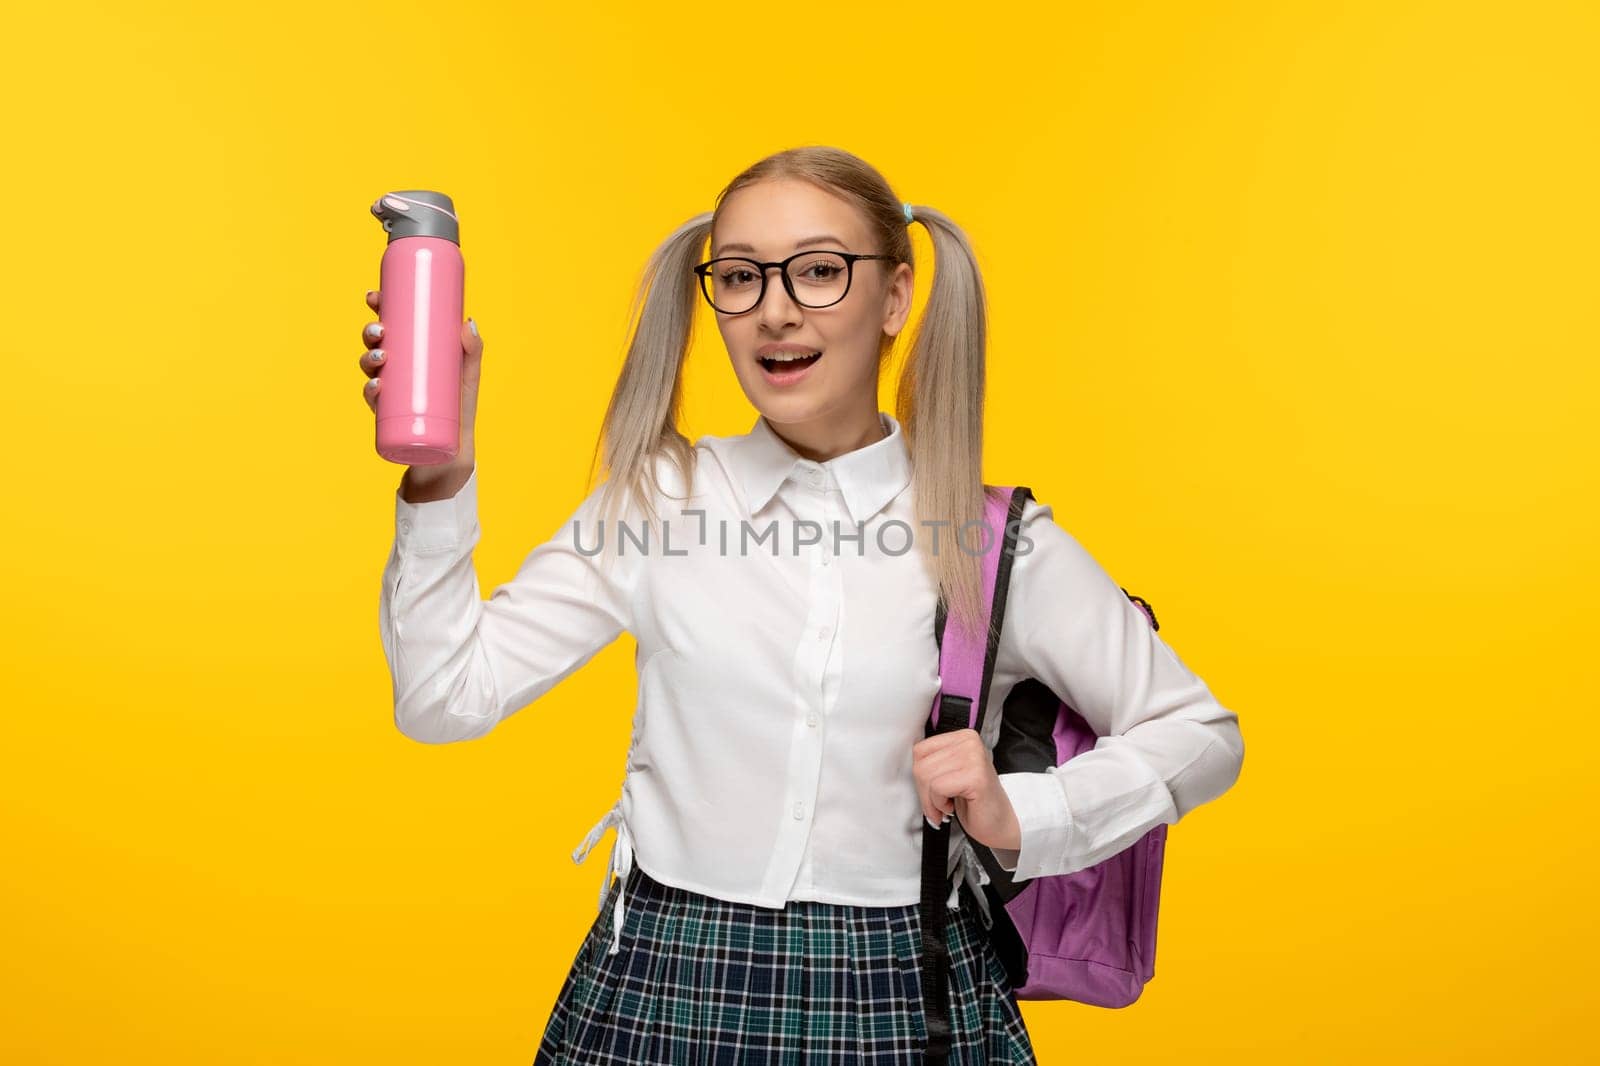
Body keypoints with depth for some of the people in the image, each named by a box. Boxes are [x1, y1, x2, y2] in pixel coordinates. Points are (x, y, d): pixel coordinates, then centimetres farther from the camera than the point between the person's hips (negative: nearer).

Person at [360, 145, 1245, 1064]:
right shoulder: (656, 498, -2)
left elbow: (1200, 733, 4)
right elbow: (445, 697, -5)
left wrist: (1020, 819, -10)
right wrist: (439, 479, -15)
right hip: (663, 990, 1)